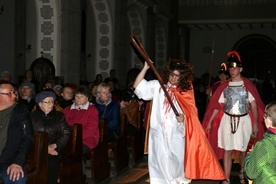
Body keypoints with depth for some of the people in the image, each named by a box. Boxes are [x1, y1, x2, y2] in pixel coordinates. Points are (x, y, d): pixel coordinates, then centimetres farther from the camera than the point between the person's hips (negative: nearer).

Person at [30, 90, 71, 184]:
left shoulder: (59, 116, 16)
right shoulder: (32, 116, 11)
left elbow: (66, 134, 7)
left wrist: (54, 145, -10)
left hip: (55, 150, 1)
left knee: (52, 162, -29)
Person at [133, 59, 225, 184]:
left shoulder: (184, 91, 7)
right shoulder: (157, 86, 2)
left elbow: (188, 111, 10)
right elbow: (137, 86, -6)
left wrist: (183, 117, -13)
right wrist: (145, 68, -14)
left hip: (176, 133, 1)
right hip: (159, 132, -1)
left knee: (177, 162, 7)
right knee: (160, 162, 4)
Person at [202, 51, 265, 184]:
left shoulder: (247, 85, -3)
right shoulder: (224, 86, 4)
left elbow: (254, 105, -3)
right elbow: (218, 105, 6)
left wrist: (256, 123, -9)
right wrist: (209, 122, 2)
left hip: (244, 120, -2)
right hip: (227, 120, 2)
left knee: (243, 149, 10)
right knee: (227, 150, 1)